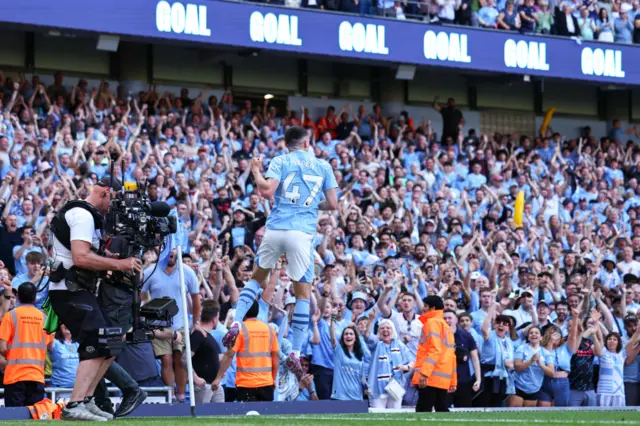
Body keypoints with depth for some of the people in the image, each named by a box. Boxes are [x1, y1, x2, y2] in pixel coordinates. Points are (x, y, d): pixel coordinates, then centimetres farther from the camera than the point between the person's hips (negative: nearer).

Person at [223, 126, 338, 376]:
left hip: (275, 230, 1)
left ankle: (236, 322, 3)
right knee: (303, 292, 5)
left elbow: (267, 191, -10)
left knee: (257, 277, 22)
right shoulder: (323, 166, 11)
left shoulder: (280, 162, 5)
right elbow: (332, 204, 10)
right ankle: (295, 353, -1)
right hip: (302, 233, 0)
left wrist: (256, 172, 8)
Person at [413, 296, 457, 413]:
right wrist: (453, 381, 21)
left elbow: (434, 349, -17)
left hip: (431, 376, -9)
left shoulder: (433, 322, -4)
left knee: (423, 411, -11)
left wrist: (424, 372, -24)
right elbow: (451, 354, 21)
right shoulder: (445, 326, 23)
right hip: (442, 377, 9)